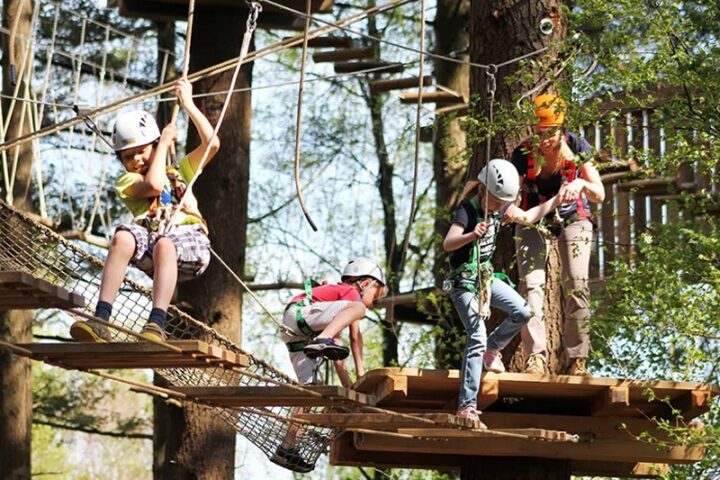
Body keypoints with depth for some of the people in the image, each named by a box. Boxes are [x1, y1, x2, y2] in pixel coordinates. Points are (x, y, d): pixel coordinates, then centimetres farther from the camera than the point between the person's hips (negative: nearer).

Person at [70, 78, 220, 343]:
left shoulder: (178, 172, 30)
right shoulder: (126, 182, 20)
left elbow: (212, 144, 18)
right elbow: (153, 185, -2)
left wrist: (188, 104, 20)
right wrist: (164, 143, 12)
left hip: (191, 243, 0)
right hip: (151, 245, 0)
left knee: (163, 244, -37)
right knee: (123, 236, -35)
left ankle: (156, 324, -51)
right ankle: (101, 321, -44)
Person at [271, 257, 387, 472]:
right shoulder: (352, 293, 11)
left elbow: (336, 355, 31)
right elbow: (355, 336, 2)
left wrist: (348, 385, 25)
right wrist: (361, 370, 4)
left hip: (297, 337, 9)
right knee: (357, 308, -21)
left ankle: (287, 449, 1)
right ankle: (321, 340, -45)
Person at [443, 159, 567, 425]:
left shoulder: (499, 206, 1)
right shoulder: (467, 211, -22)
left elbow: (527, 217, 17)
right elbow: (447, 243, -37)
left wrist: (556, 201, 10)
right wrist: (472, 235, -56)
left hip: (486, 275, 8)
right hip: (464, 280, -8)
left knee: (522, 312, -1)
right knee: (477, 337, -17)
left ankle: (492, 349, 24)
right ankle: (467, 406, -19)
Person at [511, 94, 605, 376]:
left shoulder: (576, 146, -21)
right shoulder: (523, 154, -22)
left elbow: (600, 196, -20)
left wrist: (582, 184, -42)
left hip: (573, 218, 0)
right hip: (534, 221, 0)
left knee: (576, 286, -14)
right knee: (531, 283, -17)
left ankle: (577, 358, -10)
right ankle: (536, 356, -22)